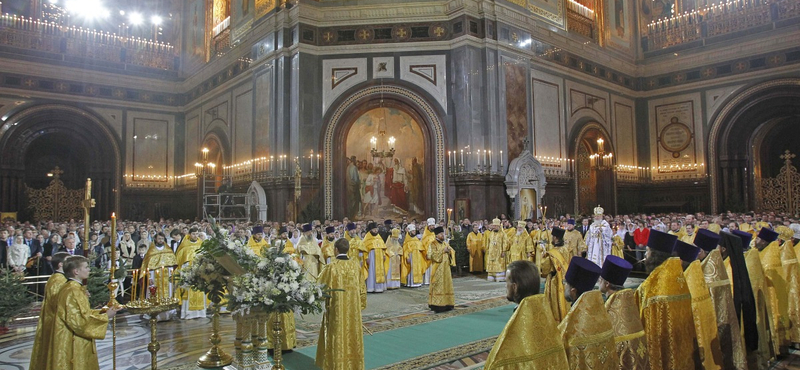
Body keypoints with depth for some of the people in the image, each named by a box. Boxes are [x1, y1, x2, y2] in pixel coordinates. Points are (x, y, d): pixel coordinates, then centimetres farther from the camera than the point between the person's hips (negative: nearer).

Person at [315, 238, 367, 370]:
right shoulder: (356, 265, -3)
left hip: (337, 306, -3)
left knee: (338, 335, 7)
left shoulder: (332, 266, -14)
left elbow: (324, 287, -6)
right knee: (352, 333, 14)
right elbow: (361, 286, 4)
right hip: (353, 306, 4)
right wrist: (362, 303, 14)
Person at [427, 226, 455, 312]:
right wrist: (443, 251, -17)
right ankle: (437, 305, -5)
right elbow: (433, 255, -16)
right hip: (438, 268, -7)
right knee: (438, 286, -7)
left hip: (446, 267, 7)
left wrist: (449, 250, -7)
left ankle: (446, 303, 14)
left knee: (446, 284, 7)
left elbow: (452, 252, 15)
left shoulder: (445, 243, 15)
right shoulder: (433, 244, -6)